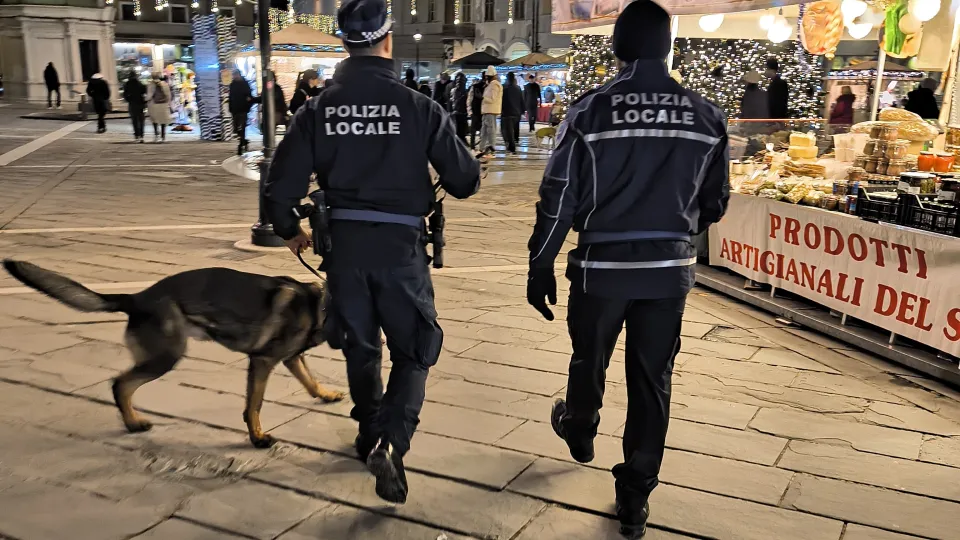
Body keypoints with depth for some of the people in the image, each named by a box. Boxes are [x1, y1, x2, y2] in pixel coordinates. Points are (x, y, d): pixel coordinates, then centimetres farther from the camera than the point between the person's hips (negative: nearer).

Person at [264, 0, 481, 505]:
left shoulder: (317, 110, -2)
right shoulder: (419, 107, -9)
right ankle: (390, 444, -8)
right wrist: (465, 167, 19)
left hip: (343, 246, 3)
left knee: (360, 346, 22)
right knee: (413, 350, 11)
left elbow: (281, 186, -2)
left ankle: (370, 434, 39)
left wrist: (290, 231, 18)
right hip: (401, 246, -3)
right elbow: (465, 181, -5)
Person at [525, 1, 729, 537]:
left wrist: (541, 266, 1)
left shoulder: (591, 109, -10)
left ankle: (579, 432, 50)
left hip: (602, 265, -1)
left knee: (590, 360, 22)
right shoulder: (706, 115, -1)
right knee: (652, 380, 11)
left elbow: (558, 198, -9)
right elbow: (715, 203, 8)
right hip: (670, 269, 2)